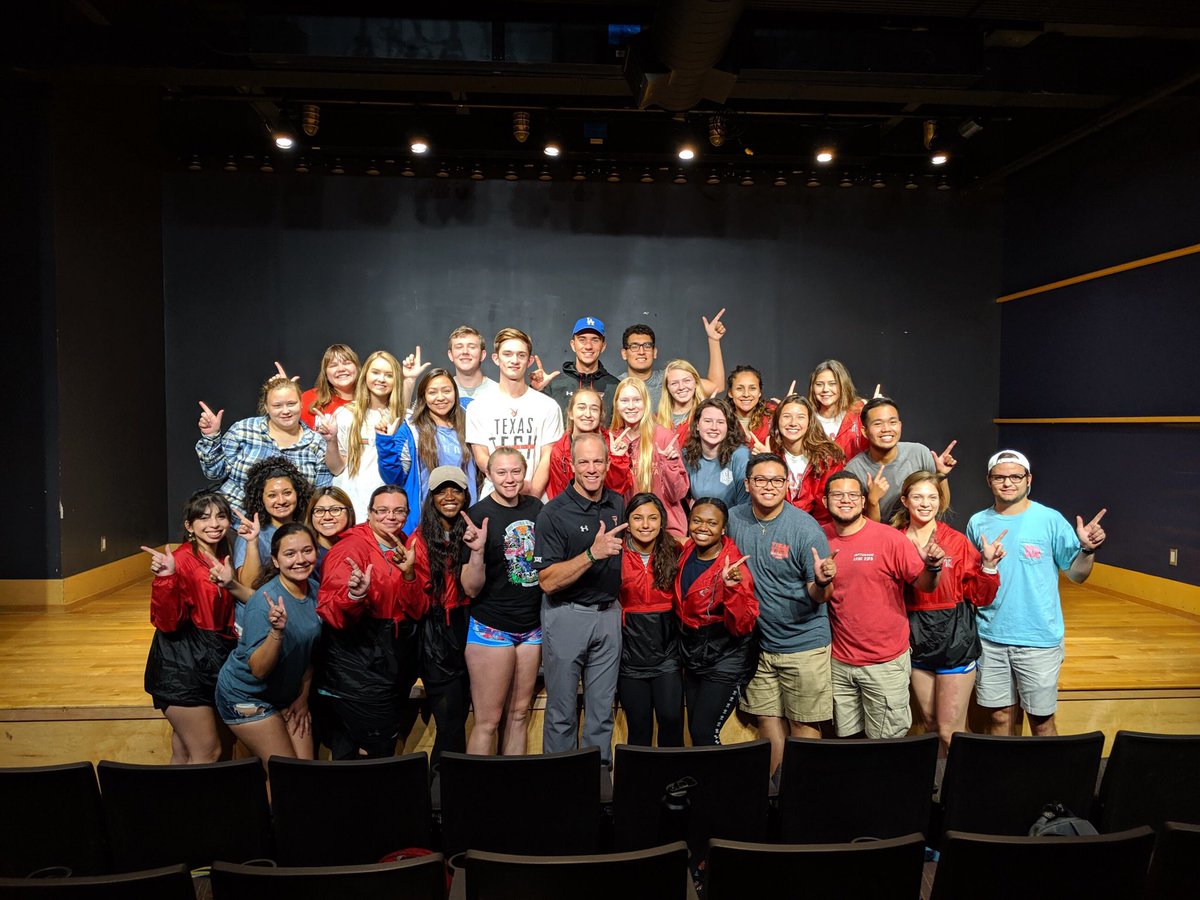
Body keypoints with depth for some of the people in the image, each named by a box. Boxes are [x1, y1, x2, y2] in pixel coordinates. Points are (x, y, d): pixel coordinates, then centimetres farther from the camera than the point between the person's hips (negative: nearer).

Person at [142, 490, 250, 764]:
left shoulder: (223, 559, 10)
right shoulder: (182, 559, -14)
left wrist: (231, 584, -8)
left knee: (184, 754, 14)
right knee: (208, 753, -4)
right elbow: (167, 622, -19)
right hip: (182, 663, -7)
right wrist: (166, 578, -30)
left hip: (212, 663, 7)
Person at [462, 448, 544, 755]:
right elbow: (472, 589, -14)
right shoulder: (479, 515, -12)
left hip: (531, 626, 6)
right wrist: (477, 550, -30)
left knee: (518, 714, 15)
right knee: (488, 721, 0)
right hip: (492, 627, -5)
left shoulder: (536, 507, 3)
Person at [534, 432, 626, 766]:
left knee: (602, 709, 13)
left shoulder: (618, 504, 3)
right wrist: (592, 554, -31)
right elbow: (548, 582, -20)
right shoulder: (554, 513, -14)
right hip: (566, 616, -4)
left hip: (609, 614, 5)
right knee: (562, 710, 8)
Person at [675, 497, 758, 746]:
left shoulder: (733, 566, -19)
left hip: (727, 660, -6)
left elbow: (743, 625, -24)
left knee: (704, 733, -10)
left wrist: (732, 588, -37)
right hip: (693, 658, 6)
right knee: (694, 731, 13)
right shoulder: (686, 553, -2)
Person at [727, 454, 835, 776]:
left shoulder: (806, 528, -14)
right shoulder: (733, 519, -1)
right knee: (767, 719, 14)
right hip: (757, 641, 4)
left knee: (803, 725, 5)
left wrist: (821, 583, -33)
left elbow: (819, 596, -11)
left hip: (803, 643, -4)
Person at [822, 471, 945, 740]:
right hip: (839, 662, 3)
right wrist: (821, 582, -16)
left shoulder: (889, 538, -10)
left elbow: (925, 585, -6)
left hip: (885, 663, -3)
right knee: (847, 738, 16)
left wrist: (932, 567, -28)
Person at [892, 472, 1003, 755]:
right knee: (930, 726, 16)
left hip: (955, 643, -3)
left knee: (950, 732, -2)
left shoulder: (957, 542, -5)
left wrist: (989, 564, -15)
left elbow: (980, 597, -3)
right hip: (917, 643, 3)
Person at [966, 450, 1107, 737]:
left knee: (1041, 719, 8)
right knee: (1001, 716, 12)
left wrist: (1088, 549, -20)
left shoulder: (1051, 520, -5)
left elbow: (1077, 575, -2)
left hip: (1039, 639, -2)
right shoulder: (978, 523, 3)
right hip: (990, 638, 2)